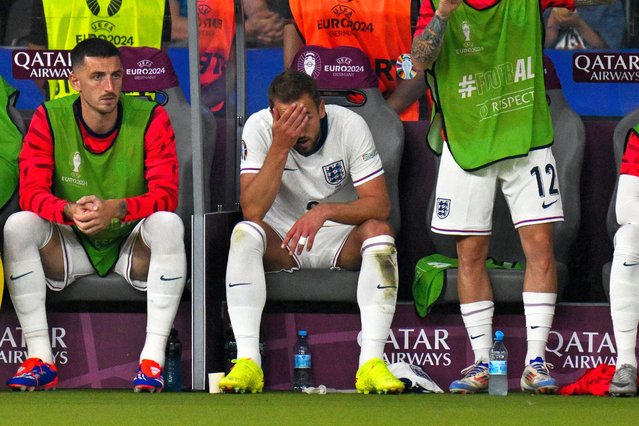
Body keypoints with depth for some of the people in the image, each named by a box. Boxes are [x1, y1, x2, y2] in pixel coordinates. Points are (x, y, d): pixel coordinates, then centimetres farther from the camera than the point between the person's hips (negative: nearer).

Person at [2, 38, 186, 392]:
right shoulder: (49, 119, -8)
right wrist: (70, 212, -38)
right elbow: (31, 193, -16)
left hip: (133, 247, -1)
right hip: (72, 248, 1)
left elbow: (166, 195, -19)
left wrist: (116, 209, -39)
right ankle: (39, 360, -25)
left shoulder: (150, 118, -11)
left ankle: (153, 359, -34)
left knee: (168, 224, -32)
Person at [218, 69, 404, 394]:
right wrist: (280, 147, -32)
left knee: (379, 232, -30)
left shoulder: (350, 126, -15)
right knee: (245, 233, -30)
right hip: (280, 242, 0)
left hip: (341, 242, 0)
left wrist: (324, 212, -37)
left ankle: (371, 362, -36)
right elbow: (252, 211, -24)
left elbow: (380, 205, -20)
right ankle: (247, 362, -38)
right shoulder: (259, 128, -15)